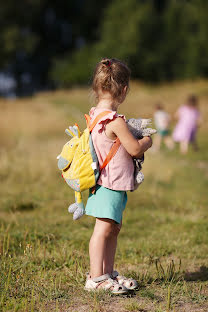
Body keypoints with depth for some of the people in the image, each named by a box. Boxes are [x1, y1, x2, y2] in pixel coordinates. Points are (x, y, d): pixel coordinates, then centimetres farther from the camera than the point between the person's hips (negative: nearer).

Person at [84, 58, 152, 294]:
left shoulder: (95, 115, 8)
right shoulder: (115, 120, -21)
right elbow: (135, 149, -16)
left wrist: (138, 143, 19)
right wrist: (147, 141, 3)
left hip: (105, 183, 10)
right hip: (110, 184, -10)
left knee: (113, 228, 15)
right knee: (103, 229, -7)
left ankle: (108, 273, 23)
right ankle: (95, 278, -4)